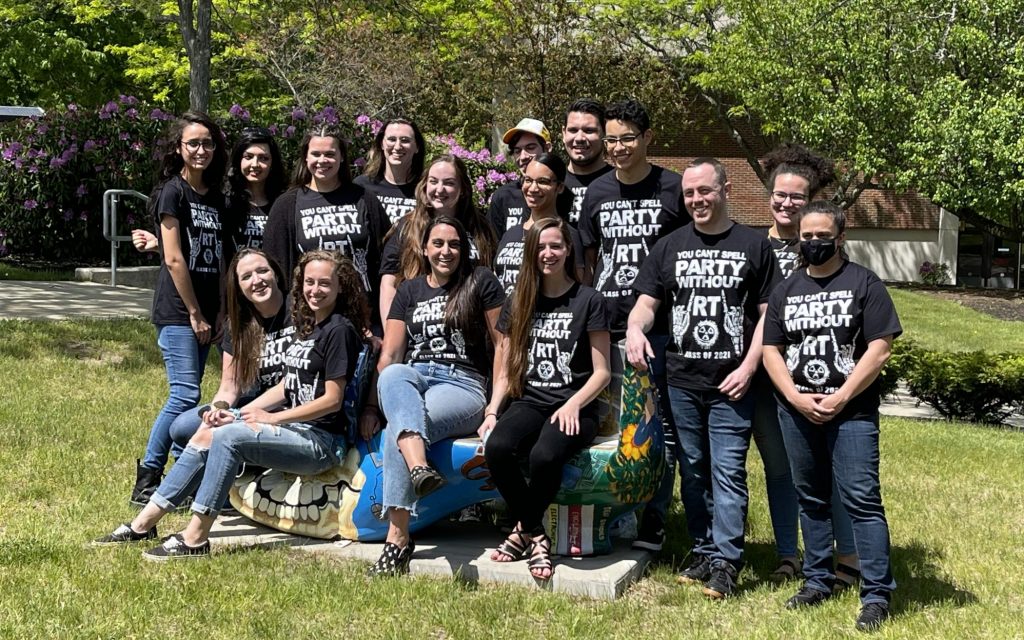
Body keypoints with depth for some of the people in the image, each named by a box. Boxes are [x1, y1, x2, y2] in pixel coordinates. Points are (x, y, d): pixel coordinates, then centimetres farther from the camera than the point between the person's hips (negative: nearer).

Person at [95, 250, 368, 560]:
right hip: (294, 427, 9)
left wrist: (272, 418, -14)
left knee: (227, 437, -23)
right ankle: (144, 523, 4)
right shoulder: (305, 326, 15)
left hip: (320, 441, -9)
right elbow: (287, 386, 15)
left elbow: (332, 400, -16)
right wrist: (238, 413, 4)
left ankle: (195, 538, -19)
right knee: (206, 435, 0)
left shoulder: (340, 330, -11)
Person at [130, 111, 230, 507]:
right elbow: (174, 259, -12)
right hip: (177, 311, -7)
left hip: (205, 313, 7)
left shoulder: (215, 198, 14)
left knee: (188, 395, 10)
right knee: (185, 395, -13)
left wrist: (219, 312, 5)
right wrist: (195, 314, -12)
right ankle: (146, 482, -5)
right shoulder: (173, 192, -7)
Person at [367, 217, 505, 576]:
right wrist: (378, 398, -2)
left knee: (396, 430, -34)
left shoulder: (481, 283, 9)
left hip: (463, 385, -3)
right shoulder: (409, 290, 20)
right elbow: (389, 355, 13)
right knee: (393, 375, -37)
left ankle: (398, 537, -39)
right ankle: (419, 467, -60)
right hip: (413, 378, 3)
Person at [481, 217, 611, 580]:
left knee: (544, 455, -36)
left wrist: (572, 405, -16)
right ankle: (537, 537, -11)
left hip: (574, 407, -3)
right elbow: (505, 372, 15)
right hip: (530, 403, 3)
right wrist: (492, 411, -2)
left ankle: (525, 530, -6)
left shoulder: (588, 301, 3)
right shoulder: (518, 303, 15)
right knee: (497, 447, -31)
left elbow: (602, 372, 1)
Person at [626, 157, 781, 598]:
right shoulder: (669, 247, 10)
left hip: (731, 383, -3)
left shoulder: (753, 246, 2)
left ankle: (725, 562, 1)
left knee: (728, 472, -4)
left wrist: (748, 368, -9)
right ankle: (703, 551, 22)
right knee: (694, 471, 11)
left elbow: (767, 313, 1)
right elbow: (647, 303, 7)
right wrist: (635, 328, -16)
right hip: (681, 381, 3)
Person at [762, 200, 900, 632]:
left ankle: (877, 594, -1)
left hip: (852, 411, -4)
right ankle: (817, 580, 25)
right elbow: (771, 350, 8)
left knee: (861, 499, -7)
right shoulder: (786, 290, 12)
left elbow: (879, 349, -8)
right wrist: (796, 398, -7)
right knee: (811, 498, 13)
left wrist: (840, 398, -13)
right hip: (797, 411, 5)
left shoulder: (863, 283, -1)